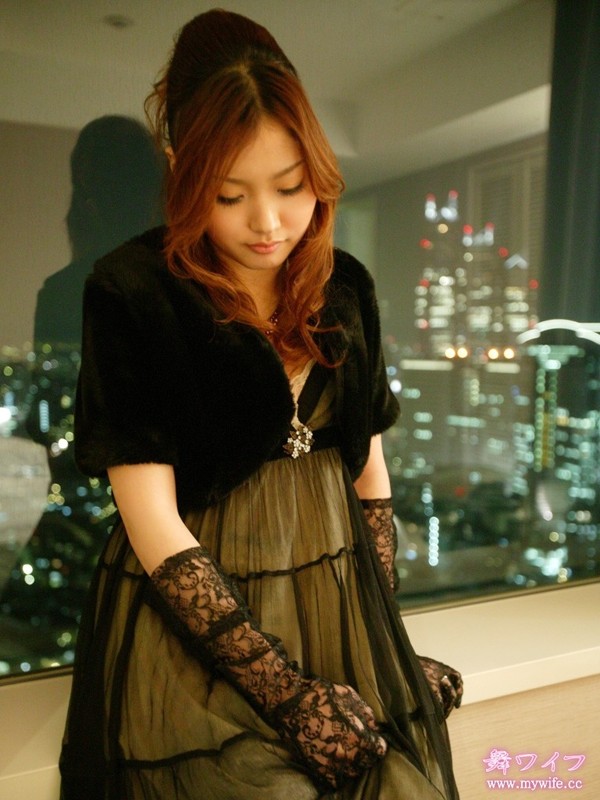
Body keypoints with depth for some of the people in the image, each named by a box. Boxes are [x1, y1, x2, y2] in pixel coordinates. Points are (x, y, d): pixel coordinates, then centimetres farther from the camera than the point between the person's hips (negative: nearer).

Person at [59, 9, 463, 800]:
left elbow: (369, 470, 9)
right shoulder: (131, 294, -12)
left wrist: (383, 634, 7)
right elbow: (153, 524, -15)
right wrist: (287, 692, -14)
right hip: (194, 628, -4)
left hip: (342, 608, 5)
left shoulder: (346, 288, 2)